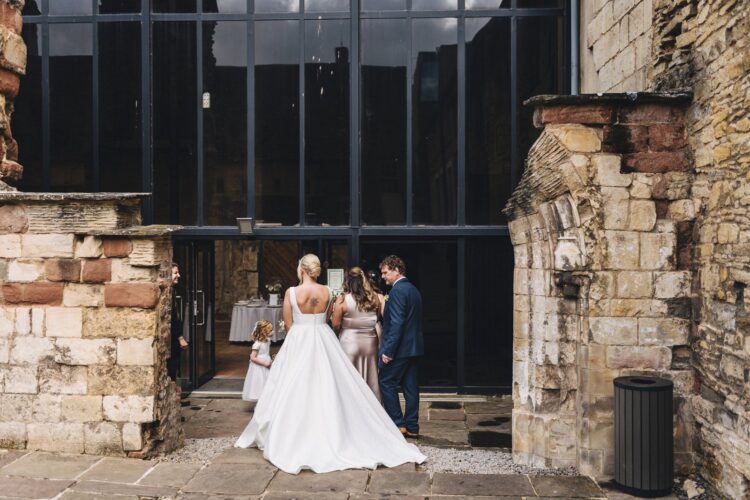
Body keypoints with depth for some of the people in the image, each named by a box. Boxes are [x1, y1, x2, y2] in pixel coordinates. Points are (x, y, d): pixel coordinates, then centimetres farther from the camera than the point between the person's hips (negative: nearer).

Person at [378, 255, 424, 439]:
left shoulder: (397, 291, -15)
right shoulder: (414, 289, 14)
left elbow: (397, 323, -22)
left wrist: (388, 351, -20)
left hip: (399, 348, -9)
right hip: (414, 347, 9)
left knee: (386, 383, 1)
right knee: (410, 386, 11)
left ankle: (398, 424, 3)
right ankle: (412, 427, 15)